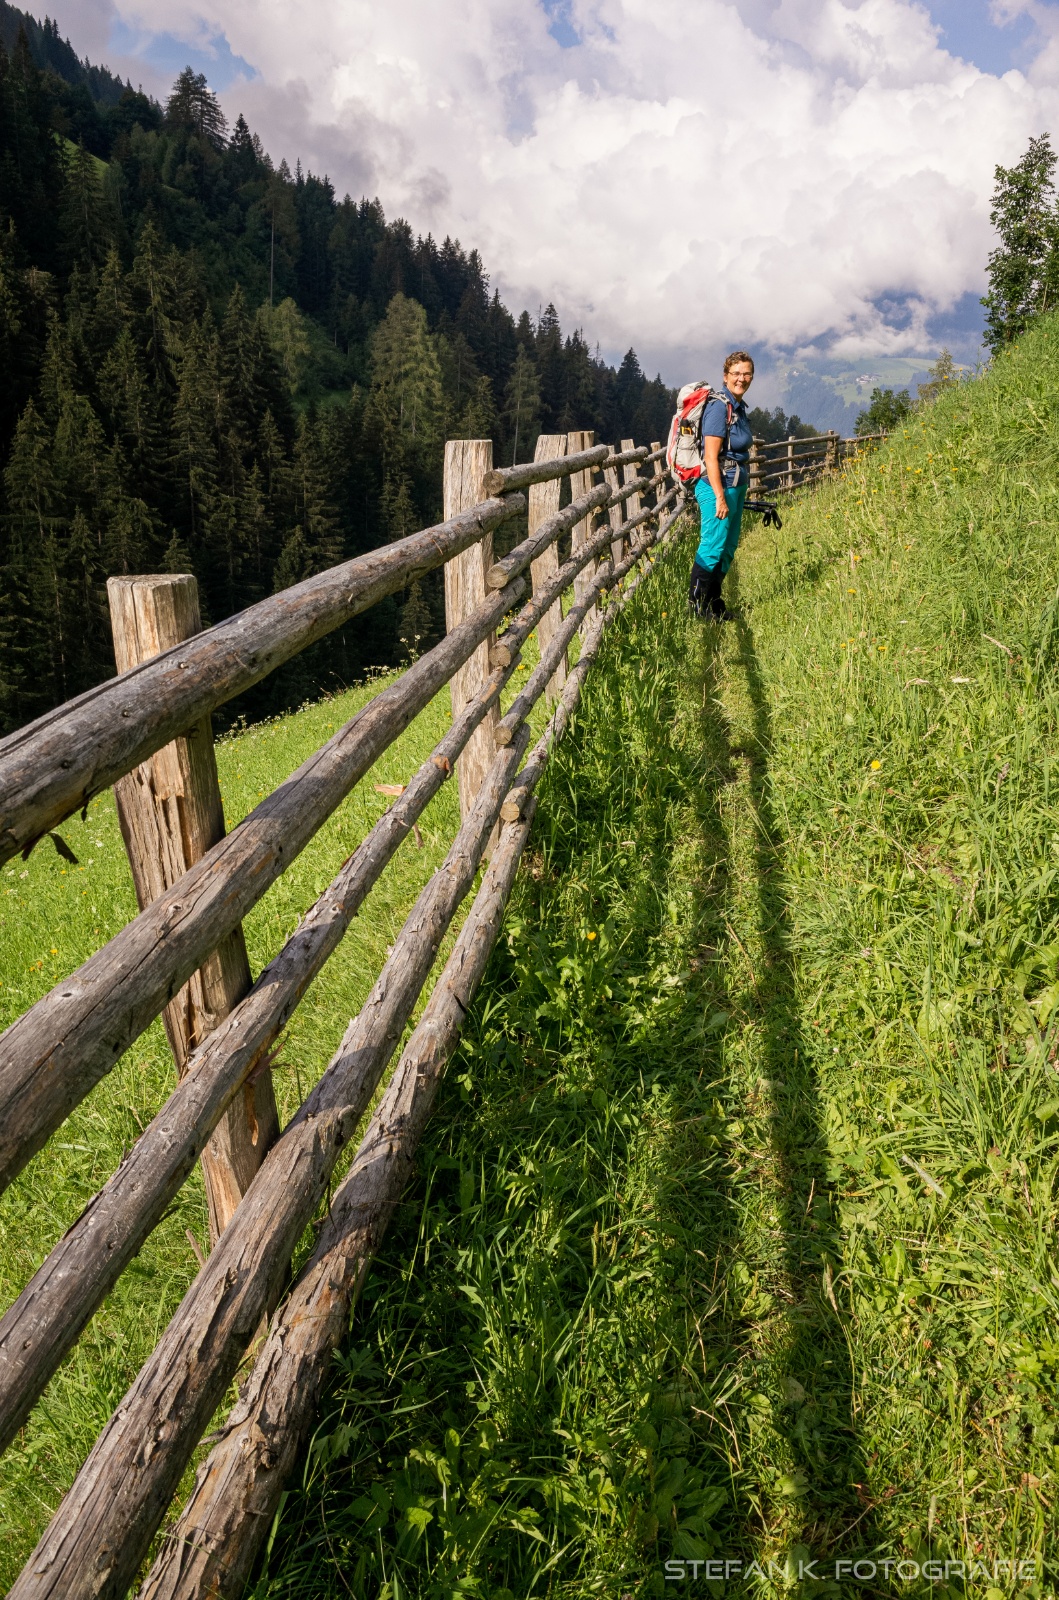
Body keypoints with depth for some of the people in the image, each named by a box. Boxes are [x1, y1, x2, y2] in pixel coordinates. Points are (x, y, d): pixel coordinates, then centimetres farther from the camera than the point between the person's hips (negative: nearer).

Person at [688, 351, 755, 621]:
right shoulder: (720, 407, -16)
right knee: (712, 547, -5)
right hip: (718, 487, -10)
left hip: (736, 487, 10)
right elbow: (711, 457, -20)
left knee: (728, 547, 14)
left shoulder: (738, 406, 12)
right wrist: (720, 497, -23)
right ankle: (696, 606, 5)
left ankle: (714, 603, 24)